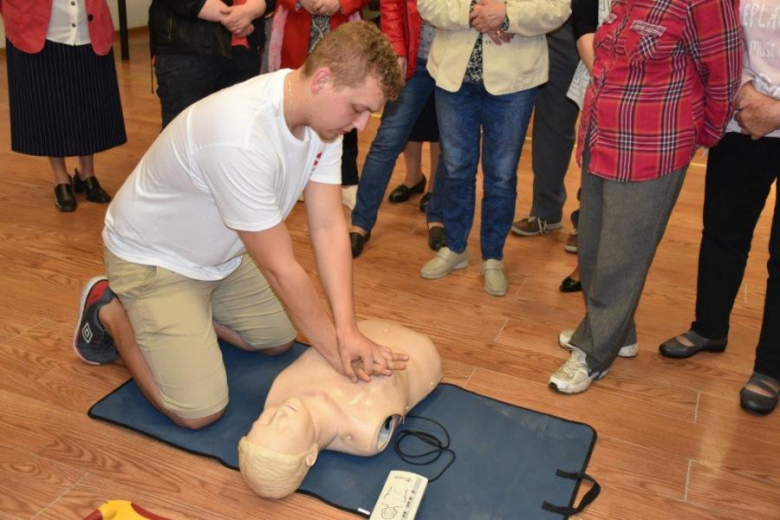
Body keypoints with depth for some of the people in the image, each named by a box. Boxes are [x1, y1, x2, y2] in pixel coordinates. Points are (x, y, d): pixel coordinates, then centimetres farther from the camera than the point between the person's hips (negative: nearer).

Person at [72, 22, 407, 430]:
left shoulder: (322, 112, -14)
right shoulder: (241, 139, -40)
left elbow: (329, 227, -15)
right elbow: (281, 269, -31)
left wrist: (347, 331, -23)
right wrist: (334, 351, -20)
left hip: (221, 254, 8)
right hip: (153, 256, -8)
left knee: (279, 339, 18)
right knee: (199, 411, -8)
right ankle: (109, 312, 12)